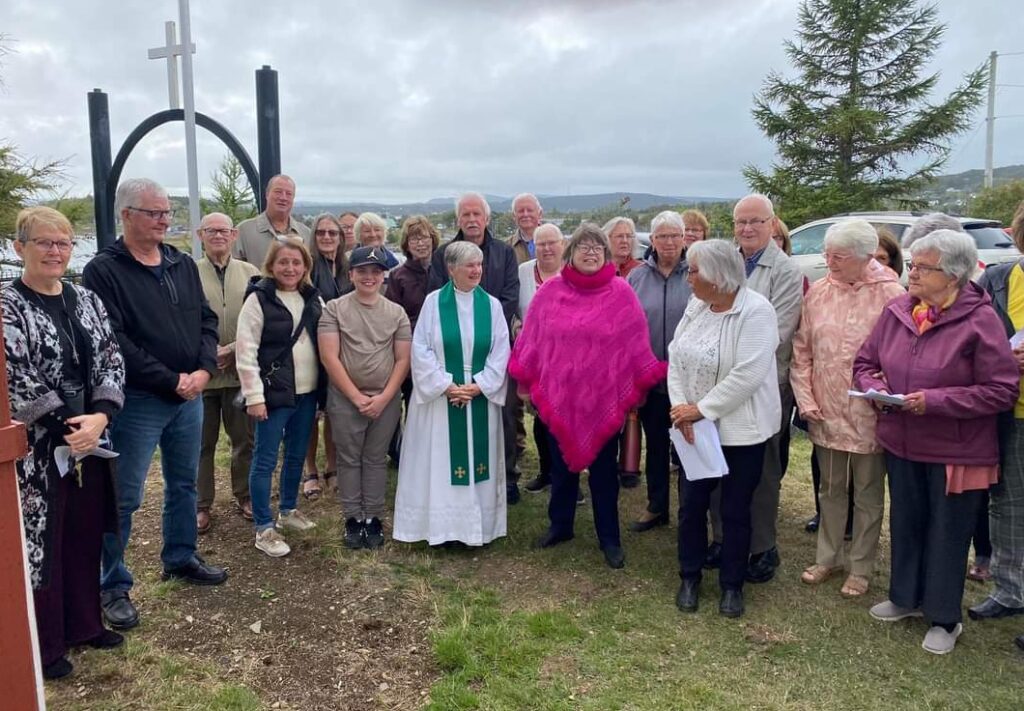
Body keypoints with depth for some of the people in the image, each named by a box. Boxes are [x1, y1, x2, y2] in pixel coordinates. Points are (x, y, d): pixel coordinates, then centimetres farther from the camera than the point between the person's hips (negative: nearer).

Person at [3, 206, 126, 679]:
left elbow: (111, 362, 3)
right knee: (40, 540, 5)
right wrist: (65, 427, -16)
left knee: (86, 534, 15)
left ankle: (84, 623, 33)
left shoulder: (87, 300, 7)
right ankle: (42, 645, 22)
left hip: (90, 437, 5)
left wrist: (99, 416, -12)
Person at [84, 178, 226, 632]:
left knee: (184, 484, 19)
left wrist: (203, 370, -9)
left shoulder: (182, 265, 9)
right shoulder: (103, 271, -11)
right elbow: (113, 342, -18)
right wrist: (171, 380, -18)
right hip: (137, 402, -6)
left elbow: (207, 320, 8)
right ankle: (112, 586, 17)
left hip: (190, 396, 6)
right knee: (124, 498, 2)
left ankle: (180, 559, 36)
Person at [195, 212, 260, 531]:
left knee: (244, 438, 13)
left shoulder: (250, 273, 4)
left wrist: (234, 349, -11)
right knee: (202, 442, 9)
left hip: (241, 370, 2)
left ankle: (244, 495, 30)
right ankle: (201, 504, 22)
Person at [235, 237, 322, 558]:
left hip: (307, 393, 6)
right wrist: (254, 395, -16)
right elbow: (246, 351, -12)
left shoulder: (313, 299, 8)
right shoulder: (259, 299, -9)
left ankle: (288, 510, 34)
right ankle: (263, 529, 9)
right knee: (265, 461, 1)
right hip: (274, 393, -6)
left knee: (296, 456, 17)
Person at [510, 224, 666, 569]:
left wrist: (637, 389, -1)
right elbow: (533, 339, 4)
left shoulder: (621, 293, -5)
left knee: (603, 469, 10)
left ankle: (609, 538, 25)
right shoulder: (550, 291, -1)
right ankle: (560, 525, 35)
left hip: (605, 398, -1)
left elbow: (634, 345, -1)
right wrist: (527, 382, 6)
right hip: (558, 395, 2)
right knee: (561, 464, 16)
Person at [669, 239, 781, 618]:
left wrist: (701, 409, -19)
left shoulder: (756, 311, -18)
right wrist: (681, 407, -12)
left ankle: (732, 585, 28)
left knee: (735, 510, 8)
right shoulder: (696, 306, 2)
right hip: (695, 425, 5)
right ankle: (690, 578, 30)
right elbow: (676, 356, 2)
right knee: (691, 504, 10)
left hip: (741, 428, -5)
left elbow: (746, 375, -24)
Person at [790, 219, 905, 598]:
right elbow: (801, 351, 3)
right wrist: (805, 399, -2)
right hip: (825, 412, 4)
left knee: (868, 495, 13)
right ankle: (828, 557, 35)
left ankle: (861, 567, 29)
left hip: (869, 414, -4)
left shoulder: (890, 294, -13)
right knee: (830, 490, 19)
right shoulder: (818, 292, -1)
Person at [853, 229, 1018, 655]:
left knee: (948, 534, 10)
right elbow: (864, 364, 10)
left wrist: (934, 400, -23)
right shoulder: (897, 311, -1)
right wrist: (875, 388, -12)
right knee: (905, 524, 19)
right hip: (902, 443, 5)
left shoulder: (979, 319, -15)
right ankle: (905, 597, 40)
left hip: (957, 452, -5)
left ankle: (943, 619, 28)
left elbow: (1001, 391, -16)